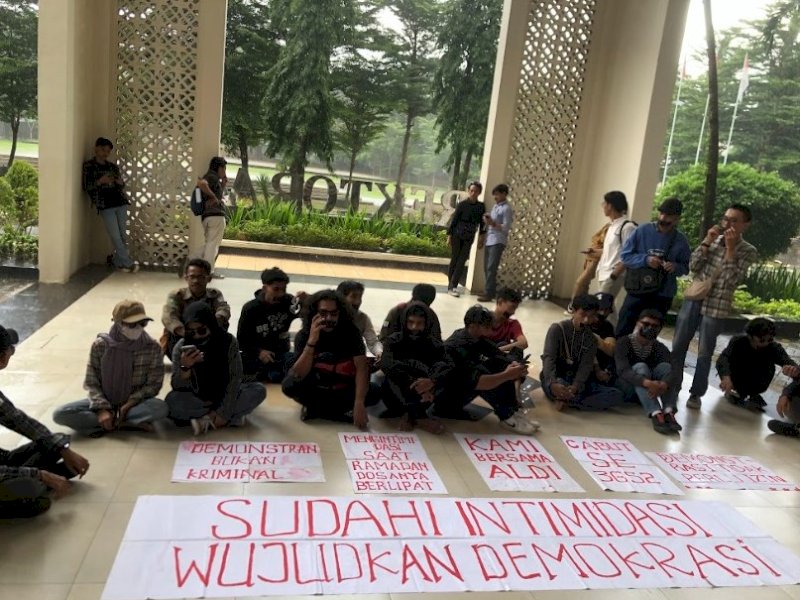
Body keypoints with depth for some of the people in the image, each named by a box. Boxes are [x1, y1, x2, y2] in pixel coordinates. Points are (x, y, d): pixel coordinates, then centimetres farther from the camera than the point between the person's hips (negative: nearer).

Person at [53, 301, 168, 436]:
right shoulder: (100, 345, -10)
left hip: (134, 404, -2)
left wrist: (129, 404, -21)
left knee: (161, 408, -34)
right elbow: (91, 383, -7)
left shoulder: (153, 348, -12)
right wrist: (102, 408, -22)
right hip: (104, 402, 2)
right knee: (60, 414, -22)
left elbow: (153, 384, -9)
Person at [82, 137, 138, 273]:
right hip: (105, 206, -5)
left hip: (120, 203, 5)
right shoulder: (88, 166, 2)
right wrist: (100, 181, -18)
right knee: (116, 237, -5)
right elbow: (86, 187, -4)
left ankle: (118, 261, 20)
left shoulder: (113, 166, 15)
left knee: (123, 236, 5)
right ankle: (128, 263, 2)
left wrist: (120, 182, -3)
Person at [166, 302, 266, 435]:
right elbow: (178, 388, -20)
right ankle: (234, 416, -21)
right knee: (172, 400, -31)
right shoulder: (181, 347, -16)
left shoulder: (228, 341, -17)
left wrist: (223, 412, -24)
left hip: (225, 396, 0)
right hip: (196, 399, 0)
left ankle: (206, 419, -21)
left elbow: (235, 378, -17)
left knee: (258, 390, -23)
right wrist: (185, 367, -40)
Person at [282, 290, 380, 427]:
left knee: (375, 392, -25)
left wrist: (359, 403, -37)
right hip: (315, 389, -1)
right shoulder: (303, 335, -14)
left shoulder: (350, 332, -14)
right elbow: (299, 375, -25)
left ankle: (316, 408, -19)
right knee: (289, 385, -30)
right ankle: (343, 412, -21)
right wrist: (312, 341, -37)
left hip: (344, 389, 1)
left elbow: (362, 367, -23)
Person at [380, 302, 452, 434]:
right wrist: (414, 385, -35)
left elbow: (449, 368, -19)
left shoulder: (435, 345, 0)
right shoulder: (394, 340, -5)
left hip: (423, 396, 2)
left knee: (445, 379, -22)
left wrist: (432, 381, -40)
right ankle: (419, 416, -27)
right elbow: (387, 365, -23)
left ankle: (411, 415, -23)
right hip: (395, 398, -1)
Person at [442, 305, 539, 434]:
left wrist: (515, 366, -25)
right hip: (447, 397, -9)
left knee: (501, 363, -6)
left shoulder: (477, 337, -3)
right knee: (482, 371, -31)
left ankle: (513, 411, -10)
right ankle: (507, 417, -20)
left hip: (464, 384, 9)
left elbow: (502, 356, -4)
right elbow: (476, 382, -39)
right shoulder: (457, 348, -29)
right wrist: (507, 375, -36)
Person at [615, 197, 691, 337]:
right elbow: (625, 255, -3)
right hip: (637, 292, -1)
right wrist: (645, 259, -19)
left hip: (662, 296, 2)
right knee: (622, 332, 0)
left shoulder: (681, 241, 0)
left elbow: (686, 267, 4)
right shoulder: (643, 230, -5)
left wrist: (676, 267, -17)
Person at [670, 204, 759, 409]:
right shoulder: (713, 239, 7)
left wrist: (730, 248, -18)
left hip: (717, 306, -3)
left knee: (705, 353, 3)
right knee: (678, 346, 8)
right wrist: (707, 242, -9)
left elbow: (732, 280, -15)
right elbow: (693, 266, -1)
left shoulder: (748, 251, -3)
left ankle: (696, 393, 17)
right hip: (693, 299, 4)